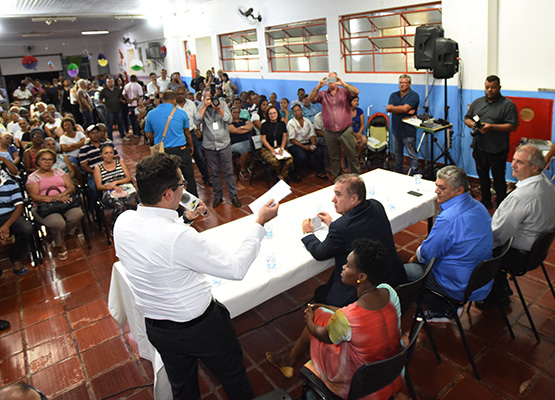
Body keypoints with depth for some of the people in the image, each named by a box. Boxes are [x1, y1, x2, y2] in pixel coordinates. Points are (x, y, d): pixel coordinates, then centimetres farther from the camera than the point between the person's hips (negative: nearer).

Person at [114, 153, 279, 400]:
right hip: (201, 328, -6)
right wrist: (259, 223, -19)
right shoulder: (179, 237, -35)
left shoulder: (122, 222, -12)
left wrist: (184, 220, 13)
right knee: (234, 378, 24)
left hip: (156, 329, 7)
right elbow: (236, 269, -26)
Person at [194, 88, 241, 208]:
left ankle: (233, 196, 13)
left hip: (224, 143, 0)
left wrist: (219, 109, -21)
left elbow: (229, 120, -9)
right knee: (214, 172, 10)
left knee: (228, 171, 3)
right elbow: (197, 122, -16)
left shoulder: (222, 104, 1)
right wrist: (204, 106, -17)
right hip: (209, 145, 1)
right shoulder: (201, 107, 0)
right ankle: (218, 196, 23)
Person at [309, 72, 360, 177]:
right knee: (334, 157, 13)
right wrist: (318, 87, -23)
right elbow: (311, 98, -8)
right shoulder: (323, 94, 7)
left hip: (346, 131, -2)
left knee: (352, 155, 4)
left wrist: (343, 84, -26)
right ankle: (337, 177, 27)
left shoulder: (344, 91, 4)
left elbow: (356, 92, -14)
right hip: (330, 133, 2)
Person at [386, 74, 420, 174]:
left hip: (408, 130, -6)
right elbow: (388, 109, -7)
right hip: (396, 129, 6)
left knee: (412, 154, -2)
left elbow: (405, 108, -22)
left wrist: (392, 108, -6)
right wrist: (405, 111, -16)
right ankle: (398, 172, 31)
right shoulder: (394, 95, 9)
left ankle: (415, 174, 5)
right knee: (397, 153, 17)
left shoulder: (414, 96, -8)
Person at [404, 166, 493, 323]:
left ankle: (443, 312, 13)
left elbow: (427, 253, -19)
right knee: (418, 262, 21)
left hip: (462, 288, -9)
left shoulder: (448, 218, -31)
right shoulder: (478, 207, 0)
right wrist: (418, 255, 11)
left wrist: (415, 257, 4)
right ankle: (449, 306, 20)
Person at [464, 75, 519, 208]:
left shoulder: (508, 105, -5)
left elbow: (513, 126, -11)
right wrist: (472, 124, -8)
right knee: (482, 176, 16)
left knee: (498, 179, 1)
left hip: (497, 151, -5)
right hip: (479, 147, 5)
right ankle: (486, 202, 31)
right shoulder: (477, 102, 12)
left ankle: (502, 206, 13)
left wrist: (491, 127, -22)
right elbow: (467, 118, 15)